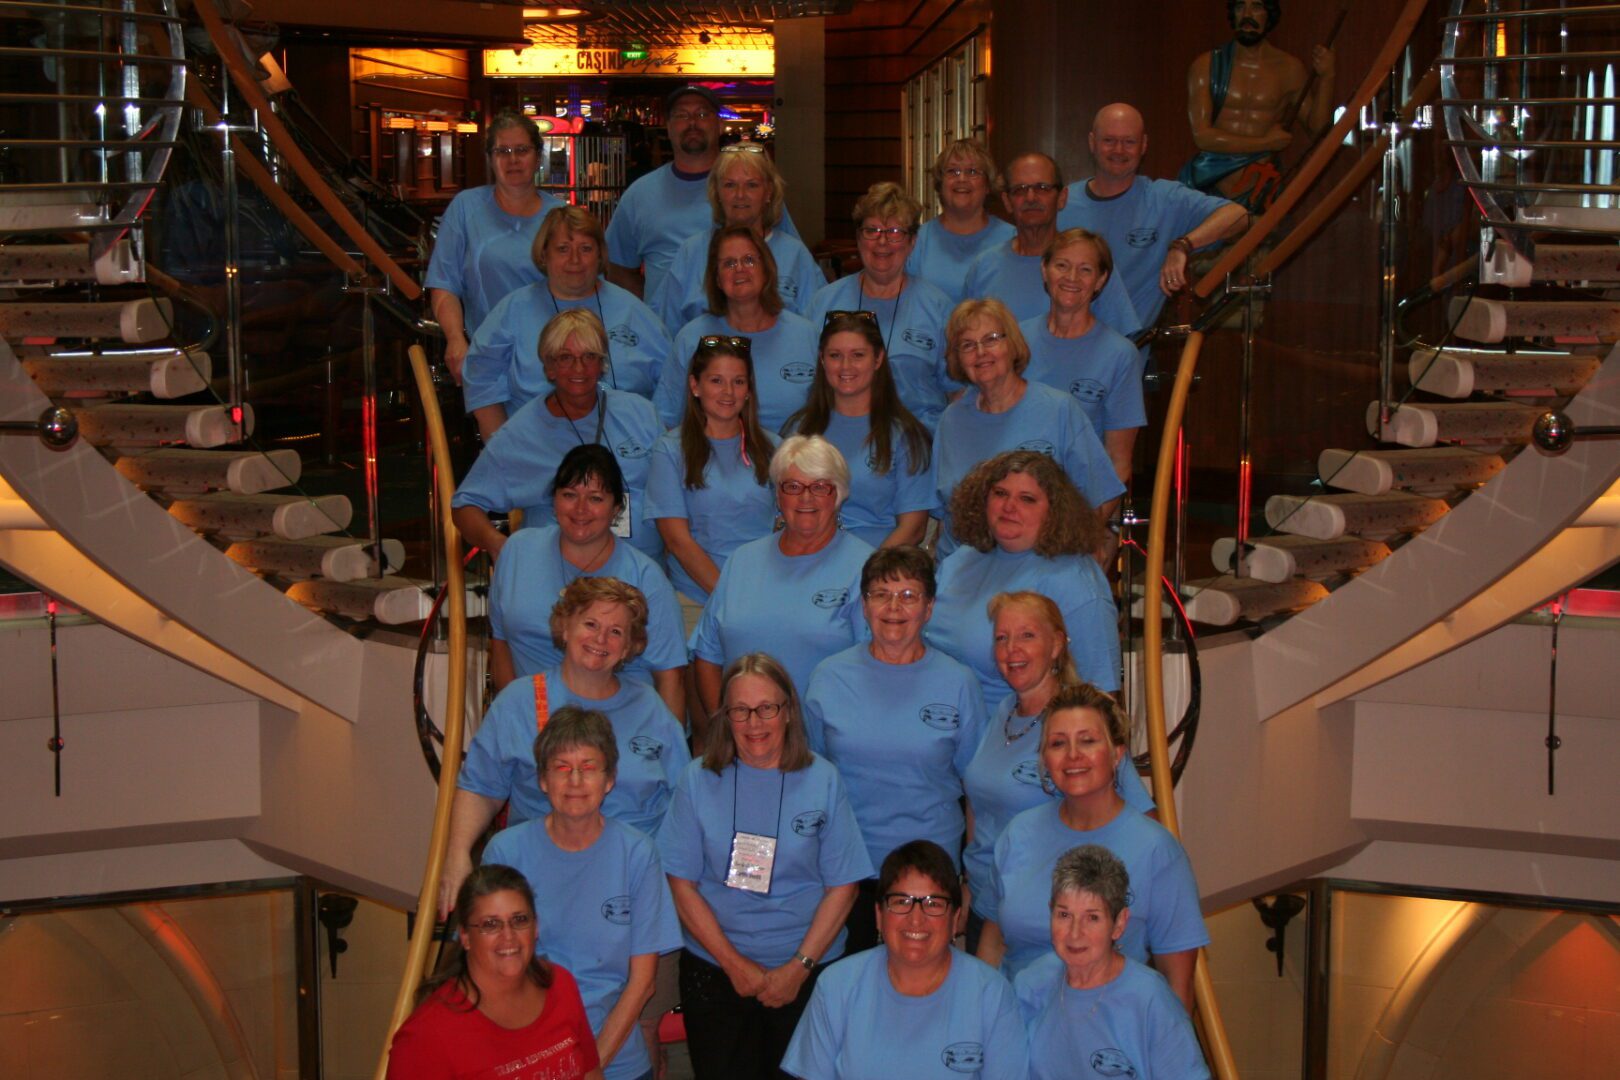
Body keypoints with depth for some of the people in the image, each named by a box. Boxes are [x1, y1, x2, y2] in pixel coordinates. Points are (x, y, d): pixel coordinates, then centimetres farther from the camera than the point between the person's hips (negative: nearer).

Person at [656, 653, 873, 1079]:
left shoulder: (822, 780, -1)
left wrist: (799, 967, -9)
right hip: (715, 971, 0)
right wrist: (734, 964, -9)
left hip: (808, 971, 0)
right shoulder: (698, 780, -1)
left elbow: (842, 885, -1)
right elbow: (682, 884, -2)